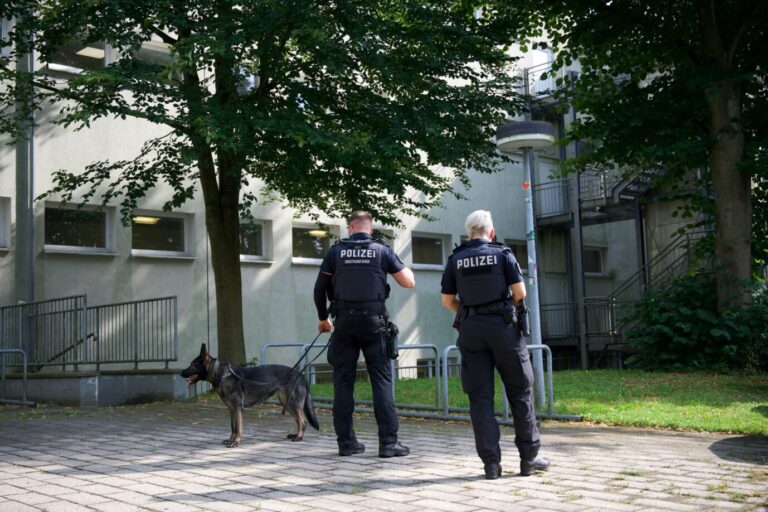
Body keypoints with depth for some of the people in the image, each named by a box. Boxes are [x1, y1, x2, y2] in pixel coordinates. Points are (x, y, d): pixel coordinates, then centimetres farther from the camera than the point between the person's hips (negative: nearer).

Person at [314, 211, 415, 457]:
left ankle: (346, 441, 9)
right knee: (382, 380, 1)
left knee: (343, 381, 7)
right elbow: (409, 283, 4)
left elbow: (320, 288, 9)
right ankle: (388, 442, -3)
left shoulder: (336, 251, 5)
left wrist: (322, 318, 22)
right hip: (373, 322, -1)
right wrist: (403, 266, 23)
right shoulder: (382, 251, 2)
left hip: (344, 322, 1)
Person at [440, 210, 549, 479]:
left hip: (471, 329, 2)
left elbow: (447, 300, 6)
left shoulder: (455, 260, 6)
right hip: (502, 325, -2)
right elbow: (520, 292, -3)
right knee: (519, 391, 8)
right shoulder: (502, 254, 0)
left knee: (480, 397, 3)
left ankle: (491, 463, 2)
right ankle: (529, 457, 11)